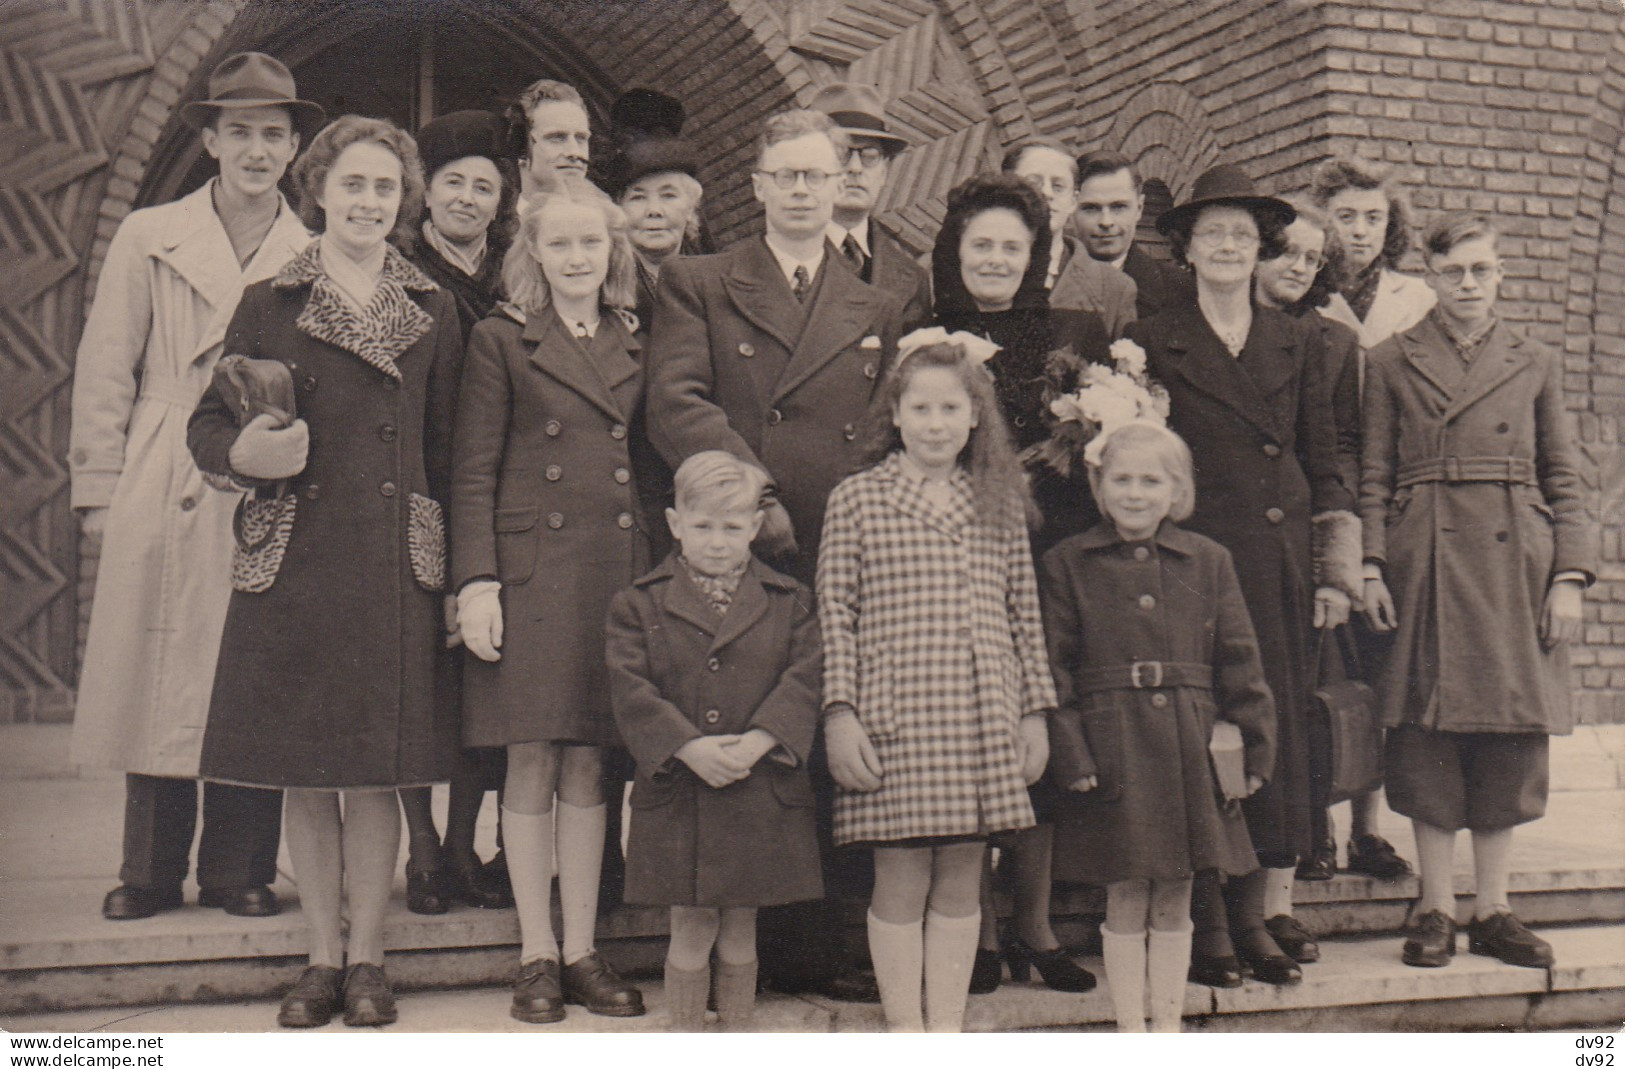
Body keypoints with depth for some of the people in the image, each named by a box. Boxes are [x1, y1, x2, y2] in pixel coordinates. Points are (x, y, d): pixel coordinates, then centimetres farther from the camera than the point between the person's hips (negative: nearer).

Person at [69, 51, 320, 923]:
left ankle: (239, 870, 15)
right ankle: (150, 873, 15)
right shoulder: (149, 239, 6)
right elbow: (105, 373, 6)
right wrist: (100, 491, 1)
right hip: (164, 500, 0)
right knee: (160, 681, 3)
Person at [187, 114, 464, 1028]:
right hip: (292, 561, 1)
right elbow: (208, 424, 9)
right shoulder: (270, 306, 8)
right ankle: (323, 957, 17)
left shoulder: (434, 312, 10)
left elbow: (450, 450, 8)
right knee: (304, 773, 5)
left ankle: (368, 957, 13)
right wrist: (248, 453, -15)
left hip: (398, 566, 0)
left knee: (379, 771, 1)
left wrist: (461, 574, 0)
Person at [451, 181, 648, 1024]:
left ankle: (581, 953, 14)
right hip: (531, 569, -3)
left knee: (589, 765, 7)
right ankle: (535, 956, 10)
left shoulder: (634, 348, 13)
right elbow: (473, 474, -1)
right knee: (532, 762, 0)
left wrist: (657, 571, 7)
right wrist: (475, 583, -10)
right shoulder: (501, 340, 3)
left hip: (617, 571, 3)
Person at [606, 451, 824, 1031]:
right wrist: (689, 748, -19)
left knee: (740, 929, 11)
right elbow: (631, 688, -7)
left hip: (761, 793, 1)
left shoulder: (789, 602, 6)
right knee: (690, 929, 4)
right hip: (677, 792, -1)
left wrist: (758, 741, -19)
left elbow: (804, 679, -4)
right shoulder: (640, 603, 2)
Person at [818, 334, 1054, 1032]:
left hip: (985, 725, 3)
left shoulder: (1001, 504, 10)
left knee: (961, 881, 9)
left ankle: (949, 1024, 21)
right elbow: (833, 615, -2)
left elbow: (1024, 615, 14)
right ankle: (904, 1029, 15)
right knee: (900, 881, 2)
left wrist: (1035, 711, 11)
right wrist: (840, 713, -7)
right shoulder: (856, 500, 0)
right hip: (893, 720, -3)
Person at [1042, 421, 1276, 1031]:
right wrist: (1071, 756, -9)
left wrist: (1254, 749, 3)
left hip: (1189, 750, 2)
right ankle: (1130, 1032, 15)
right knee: (1124, 901, 3)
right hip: (1110, 751, -2)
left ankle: (1169, 1026, 22)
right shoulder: (1066, 565, 2)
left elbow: (1239, 662, 9)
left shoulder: (1208, 562, 9)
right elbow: (1054, 670, -1)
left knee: (1174, 902, 10)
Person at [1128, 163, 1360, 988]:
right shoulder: (1154, 344, 3)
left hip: (1280, 564, 4)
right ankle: (1205, 927, 5)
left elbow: (1323, 467, 13)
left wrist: (1337, 570, 6)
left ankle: (1252, 919, 13)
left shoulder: (1297, 342, 13)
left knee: (1275, 731, 4)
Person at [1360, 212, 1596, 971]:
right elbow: (1373, 476, 4)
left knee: (1511, 742, 4)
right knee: (1428, 743, -1)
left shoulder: (1536, 365, 12)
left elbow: (1565, 479, 10)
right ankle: (1436, 910, 9)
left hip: (1516, 568, 2)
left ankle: (1492, 910, 13)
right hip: (1425, 564, -2)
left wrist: (1571, 576, 0)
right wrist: (1371, 567, -6)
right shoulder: (1391, 363, 7)